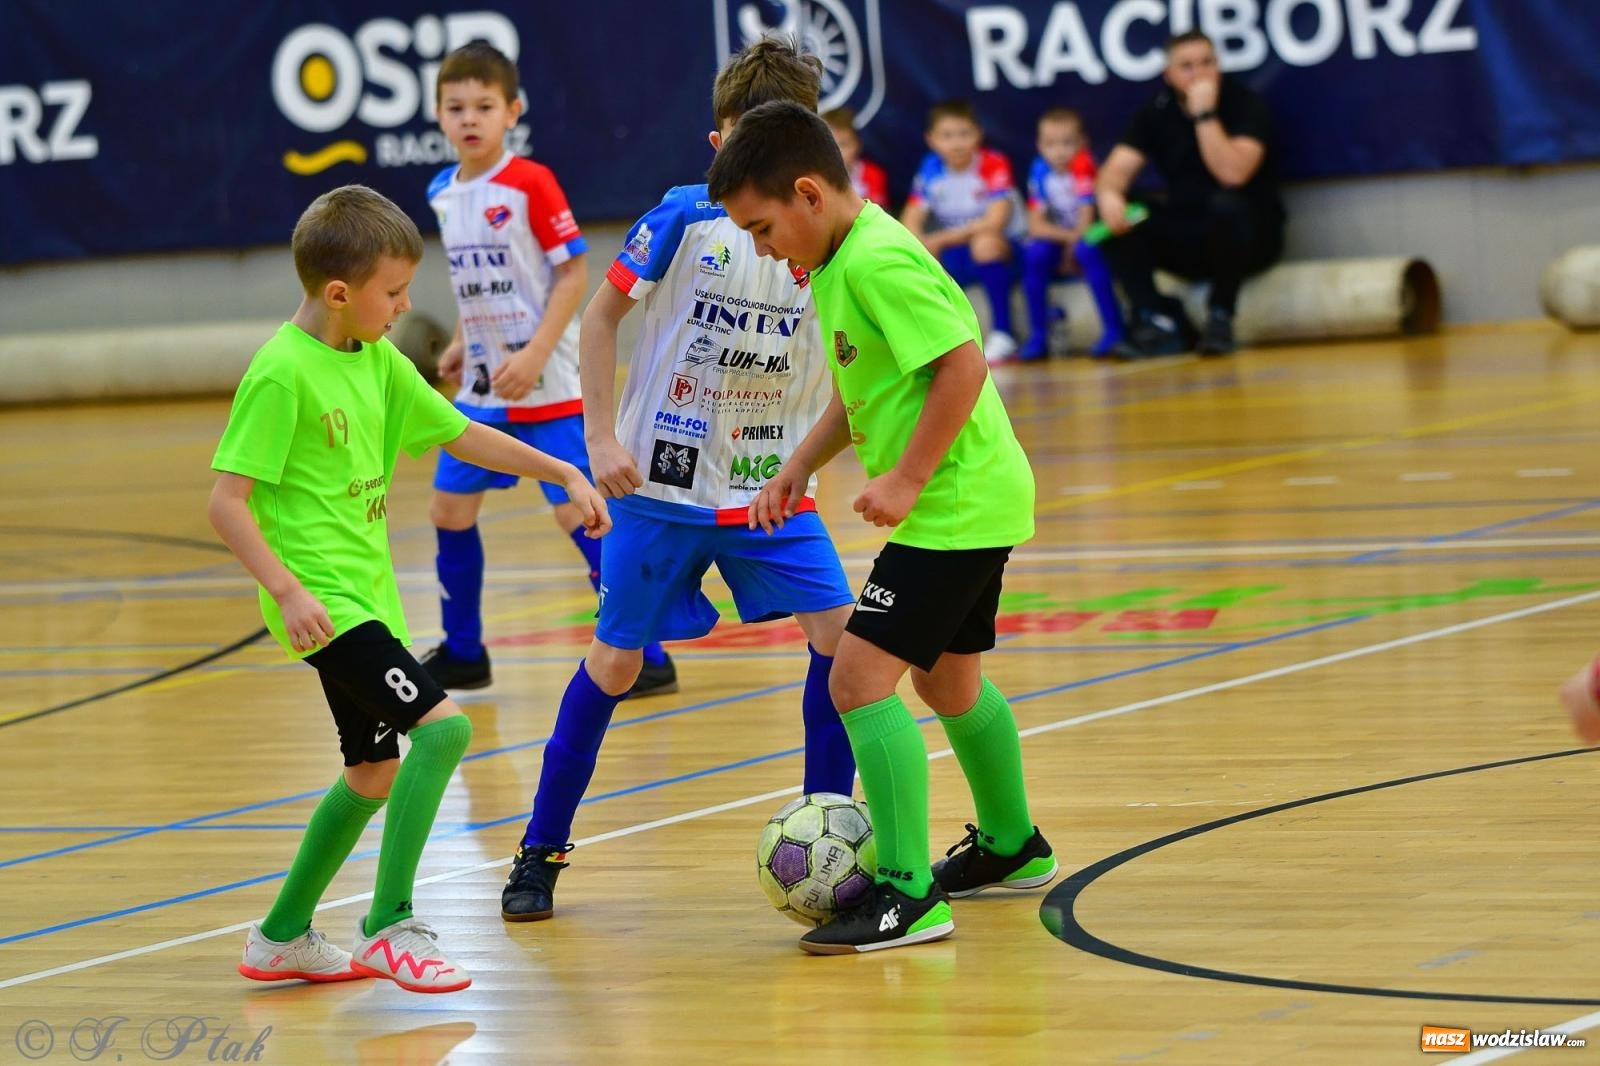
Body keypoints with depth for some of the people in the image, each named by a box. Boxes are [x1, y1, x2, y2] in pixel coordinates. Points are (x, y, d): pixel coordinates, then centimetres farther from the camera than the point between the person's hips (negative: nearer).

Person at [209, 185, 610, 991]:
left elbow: (461, 435, 20)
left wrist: (563, 474, 17)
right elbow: (226, 500, -19)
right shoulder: (282, 373, -17)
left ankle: (283, 937, 29)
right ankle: (390, 925, -12)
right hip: (323, 602, -9)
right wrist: (287, 590, -27)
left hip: (369, 593, 9)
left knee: (375, 772, 16)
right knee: (440, 724, -19)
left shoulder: (378, 362, 8)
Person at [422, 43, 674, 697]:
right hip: (481, 386, 7)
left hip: (546, 388, -7)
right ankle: (463, 654, 24)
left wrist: (534, 355, -20)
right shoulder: (443, 193, 6)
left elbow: (573, 274, -14)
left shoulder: (530, 184, -14)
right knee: (450, 511, 9)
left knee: (578, 512, -9)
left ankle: (648, 658, -3)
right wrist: (461, 344, 10)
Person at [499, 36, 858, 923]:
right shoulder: (684, 219, -11)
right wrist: (602, 437, -8)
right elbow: (599, 314, -2)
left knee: (839, 632, -13)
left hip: (771, 485, 2)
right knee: (615, 662, 4)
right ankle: (540, 851, 19)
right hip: (664, 484, -2)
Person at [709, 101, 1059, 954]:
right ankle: (1011, 847, 44)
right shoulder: (841, 260, 11)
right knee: (944, 678, 25)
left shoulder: (876, 261, -20)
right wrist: (800, 466, 10)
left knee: (862, 676, -15)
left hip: (953, 505, -11)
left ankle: (909, 896, -13)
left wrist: (906, 479, -25)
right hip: (971, 502, 11)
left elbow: (962, 364, -26)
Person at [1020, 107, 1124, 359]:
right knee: (1034, 253, -24)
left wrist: (1073, 245, -13)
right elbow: (1036, 225, -9)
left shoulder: (1083, 165, -18)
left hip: (1087, 239, -4)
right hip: (1059, 243, 4)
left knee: (1087, 249, -34)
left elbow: (1087, 219, -19)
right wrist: (1067, 235, -22)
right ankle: (1038, 336, -15)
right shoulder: (1040, 170, -7)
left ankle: (1113, 329, -28)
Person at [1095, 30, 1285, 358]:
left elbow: (1232, 174, -27)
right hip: (1187, 237, 4)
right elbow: (1117, 169, -8)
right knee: (1115, 216, -18)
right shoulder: (1157, 112, 2)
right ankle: (1160, 320, -18)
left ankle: (1220, 316, -19)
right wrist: (1110, 193, -31)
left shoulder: (1246, 106, -12)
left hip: (1248, 234, -4)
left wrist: (1205, 114, -28)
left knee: (1226, 206, -37)